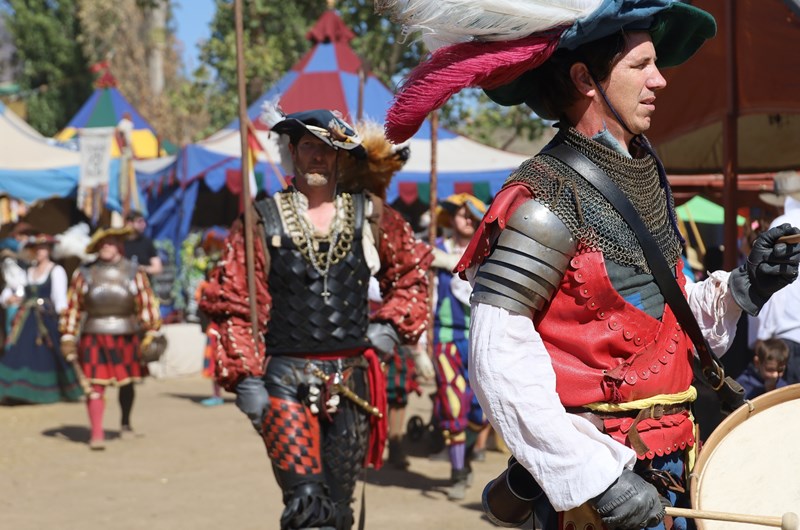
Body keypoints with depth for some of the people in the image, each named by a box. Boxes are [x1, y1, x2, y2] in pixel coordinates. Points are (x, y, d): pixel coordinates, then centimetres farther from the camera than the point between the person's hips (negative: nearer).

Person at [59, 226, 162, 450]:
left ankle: (126, 423, 37)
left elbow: (147, 304, 3)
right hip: (94, 338, -1)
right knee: (95, 385, -9)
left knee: (127, 383, 14)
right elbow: (72, 307, 5)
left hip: (126, 337, 1)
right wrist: (68, 338, 3)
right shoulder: (84, 274, 1)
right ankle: (96, 434, -6)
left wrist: (151, 335, -1)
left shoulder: (134, 273, 0)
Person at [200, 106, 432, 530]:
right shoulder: (263, 221, -1)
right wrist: (244, 377, -9)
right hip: (286, 380, -3)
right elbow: (233, 304, -2)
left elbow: (412, 271, 20)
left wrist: (392, 325, 7)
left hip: (351, 382, 3)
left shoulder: (370, 216, 6)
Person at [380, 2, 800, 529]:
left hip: (671, 460, 8)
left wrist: (742, 289, 3)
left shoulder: (645, 169, 10)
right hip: (600, 468, -8)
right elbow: (499, 358, -22)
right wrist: (593, 479, -25)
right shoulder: (547, 199, -17)